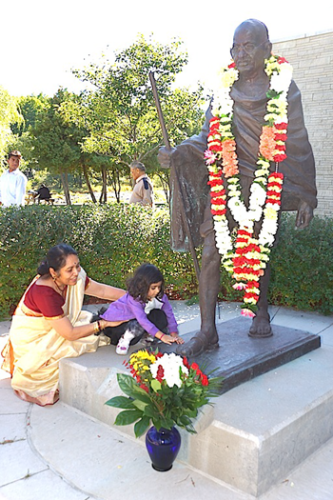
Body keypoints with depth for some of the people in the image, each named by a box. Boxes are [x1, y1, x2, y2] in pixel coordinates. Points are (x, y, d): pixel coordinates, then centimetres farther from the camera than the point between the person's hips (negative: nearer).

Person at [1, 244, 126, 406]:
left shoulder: (74, 276, -15)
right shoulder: (44, 293, -35)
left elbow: (103, 291, -6)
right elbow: (70, 334, -31)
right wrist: (104, 323, -29)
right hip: (32, 342, -8)